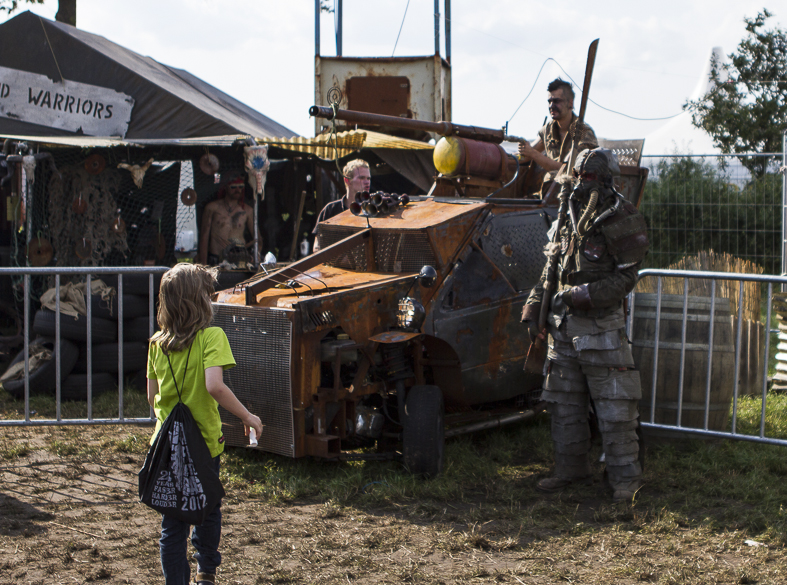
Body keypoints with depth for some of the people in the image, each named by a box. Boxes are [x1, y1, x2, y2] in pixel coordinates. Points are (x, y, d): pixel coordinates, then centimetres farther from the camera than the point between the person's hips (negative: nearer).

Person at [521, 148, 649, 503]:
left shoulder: (621, 221, -8)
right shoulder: (567, 219, 13)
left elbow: (626, 277, -12)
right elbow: (550, 272, 20)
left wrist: (587, 295, -22)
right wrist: (532, 311, 12)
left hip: (600, 326, -7)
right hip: (562, 325, 7)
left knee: (612, 404, -5)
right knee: (563, 401, 12)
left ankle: (625, 477, 4)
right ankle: (571, 468, 24)